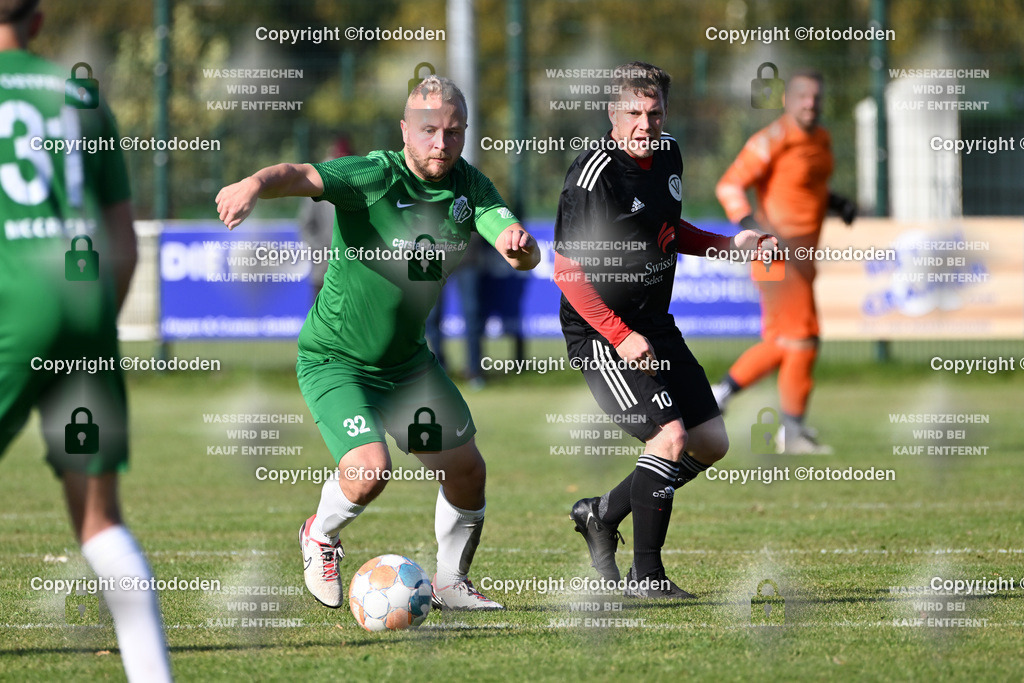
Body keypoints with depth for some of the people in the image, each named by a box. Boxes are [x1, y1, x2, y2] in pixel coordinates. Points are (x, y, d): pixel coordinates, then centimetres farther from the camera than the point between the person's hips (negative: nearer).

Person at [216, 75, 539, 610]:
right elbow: (300, 177, -40)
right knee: (370, 470, -23)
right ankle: (321, 536, 11)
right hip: (335, 360, -6)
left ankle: (451, 583, 32)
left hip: (408, 360, 6)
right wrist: (252, 186, -63)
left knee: (467, 470, 6)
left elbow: (522, 256, -14)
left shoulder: (470, 188, -5)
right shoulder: (375, 176, -23)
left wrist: (520, 245, -39)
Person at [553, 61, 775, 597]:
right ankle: (645, 575, -7)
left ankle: (602, 514, 24)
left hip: (655, 324, 9)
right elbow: (567, 270, -20)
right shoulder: (593, 174, -20)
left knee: (712, 443, 9)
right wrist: (621, 337, -24)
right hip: (600, 331, -9)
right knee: (670, 435, -20)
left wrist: (730, 245, 8)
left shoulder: (668, 155, 5)